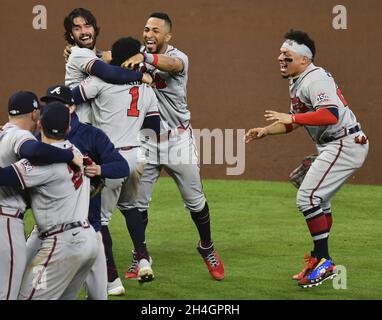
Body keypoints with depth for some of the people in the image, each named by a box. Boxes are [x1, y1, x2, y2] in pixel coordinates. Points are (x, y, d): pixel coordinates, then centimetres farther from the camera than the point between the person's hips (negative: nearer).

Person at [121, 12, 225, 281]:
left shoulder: (178, 57, -12)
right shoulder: (137, 56, 3)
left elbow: (172, 64, -36)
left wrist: (144, 59, -54)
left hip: (178, 138, -3)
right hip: (146, 138, 3)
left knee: (195, 200, 6)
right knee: (138, 201, 4)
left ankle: (207, 248, 28)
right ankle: (139, 257, 19)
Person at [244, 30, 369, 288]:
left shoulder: (315, 79, -18)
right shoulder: (297, 83, 14)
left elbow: (331, 114, -34)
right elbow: (294, 122, 25)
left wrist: (291, 117, -32)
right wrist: (265, 131, 11)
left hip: (344, 145, -11)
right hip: (332, 147, 11)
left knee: (308, 197, -14)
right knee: (318, 199, 20)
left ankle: (324, 262, -9)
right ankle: (319, 258, 29)